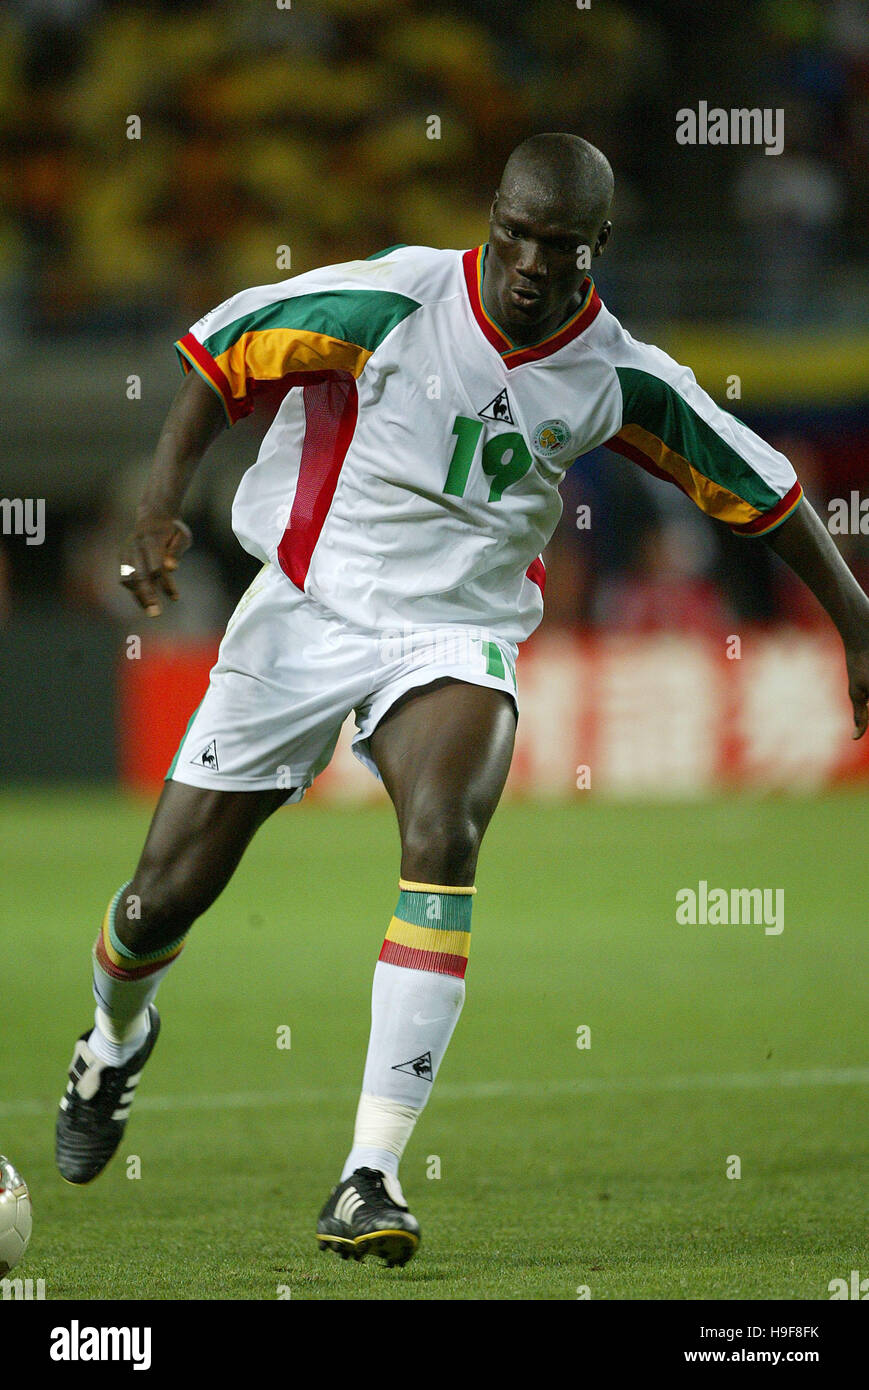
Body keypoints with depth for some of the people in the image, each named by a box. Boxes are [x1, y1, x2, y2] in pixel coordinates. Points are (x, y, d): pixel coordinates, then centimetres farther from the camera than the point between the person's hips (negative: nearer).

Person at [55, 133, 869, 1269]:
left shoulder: (617, 378, -9)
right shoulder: (393, 301, -16)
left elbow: (758, 488, 5)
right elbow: (219, 353, -4)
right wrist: (161, 502, -16)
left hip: (458, 634, 0)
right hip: (308, 609, 0)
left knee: (444, 836, -31)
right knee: (166, 896, 2)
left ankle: (372, 1176, -30)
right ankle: (116, 1041, 41)